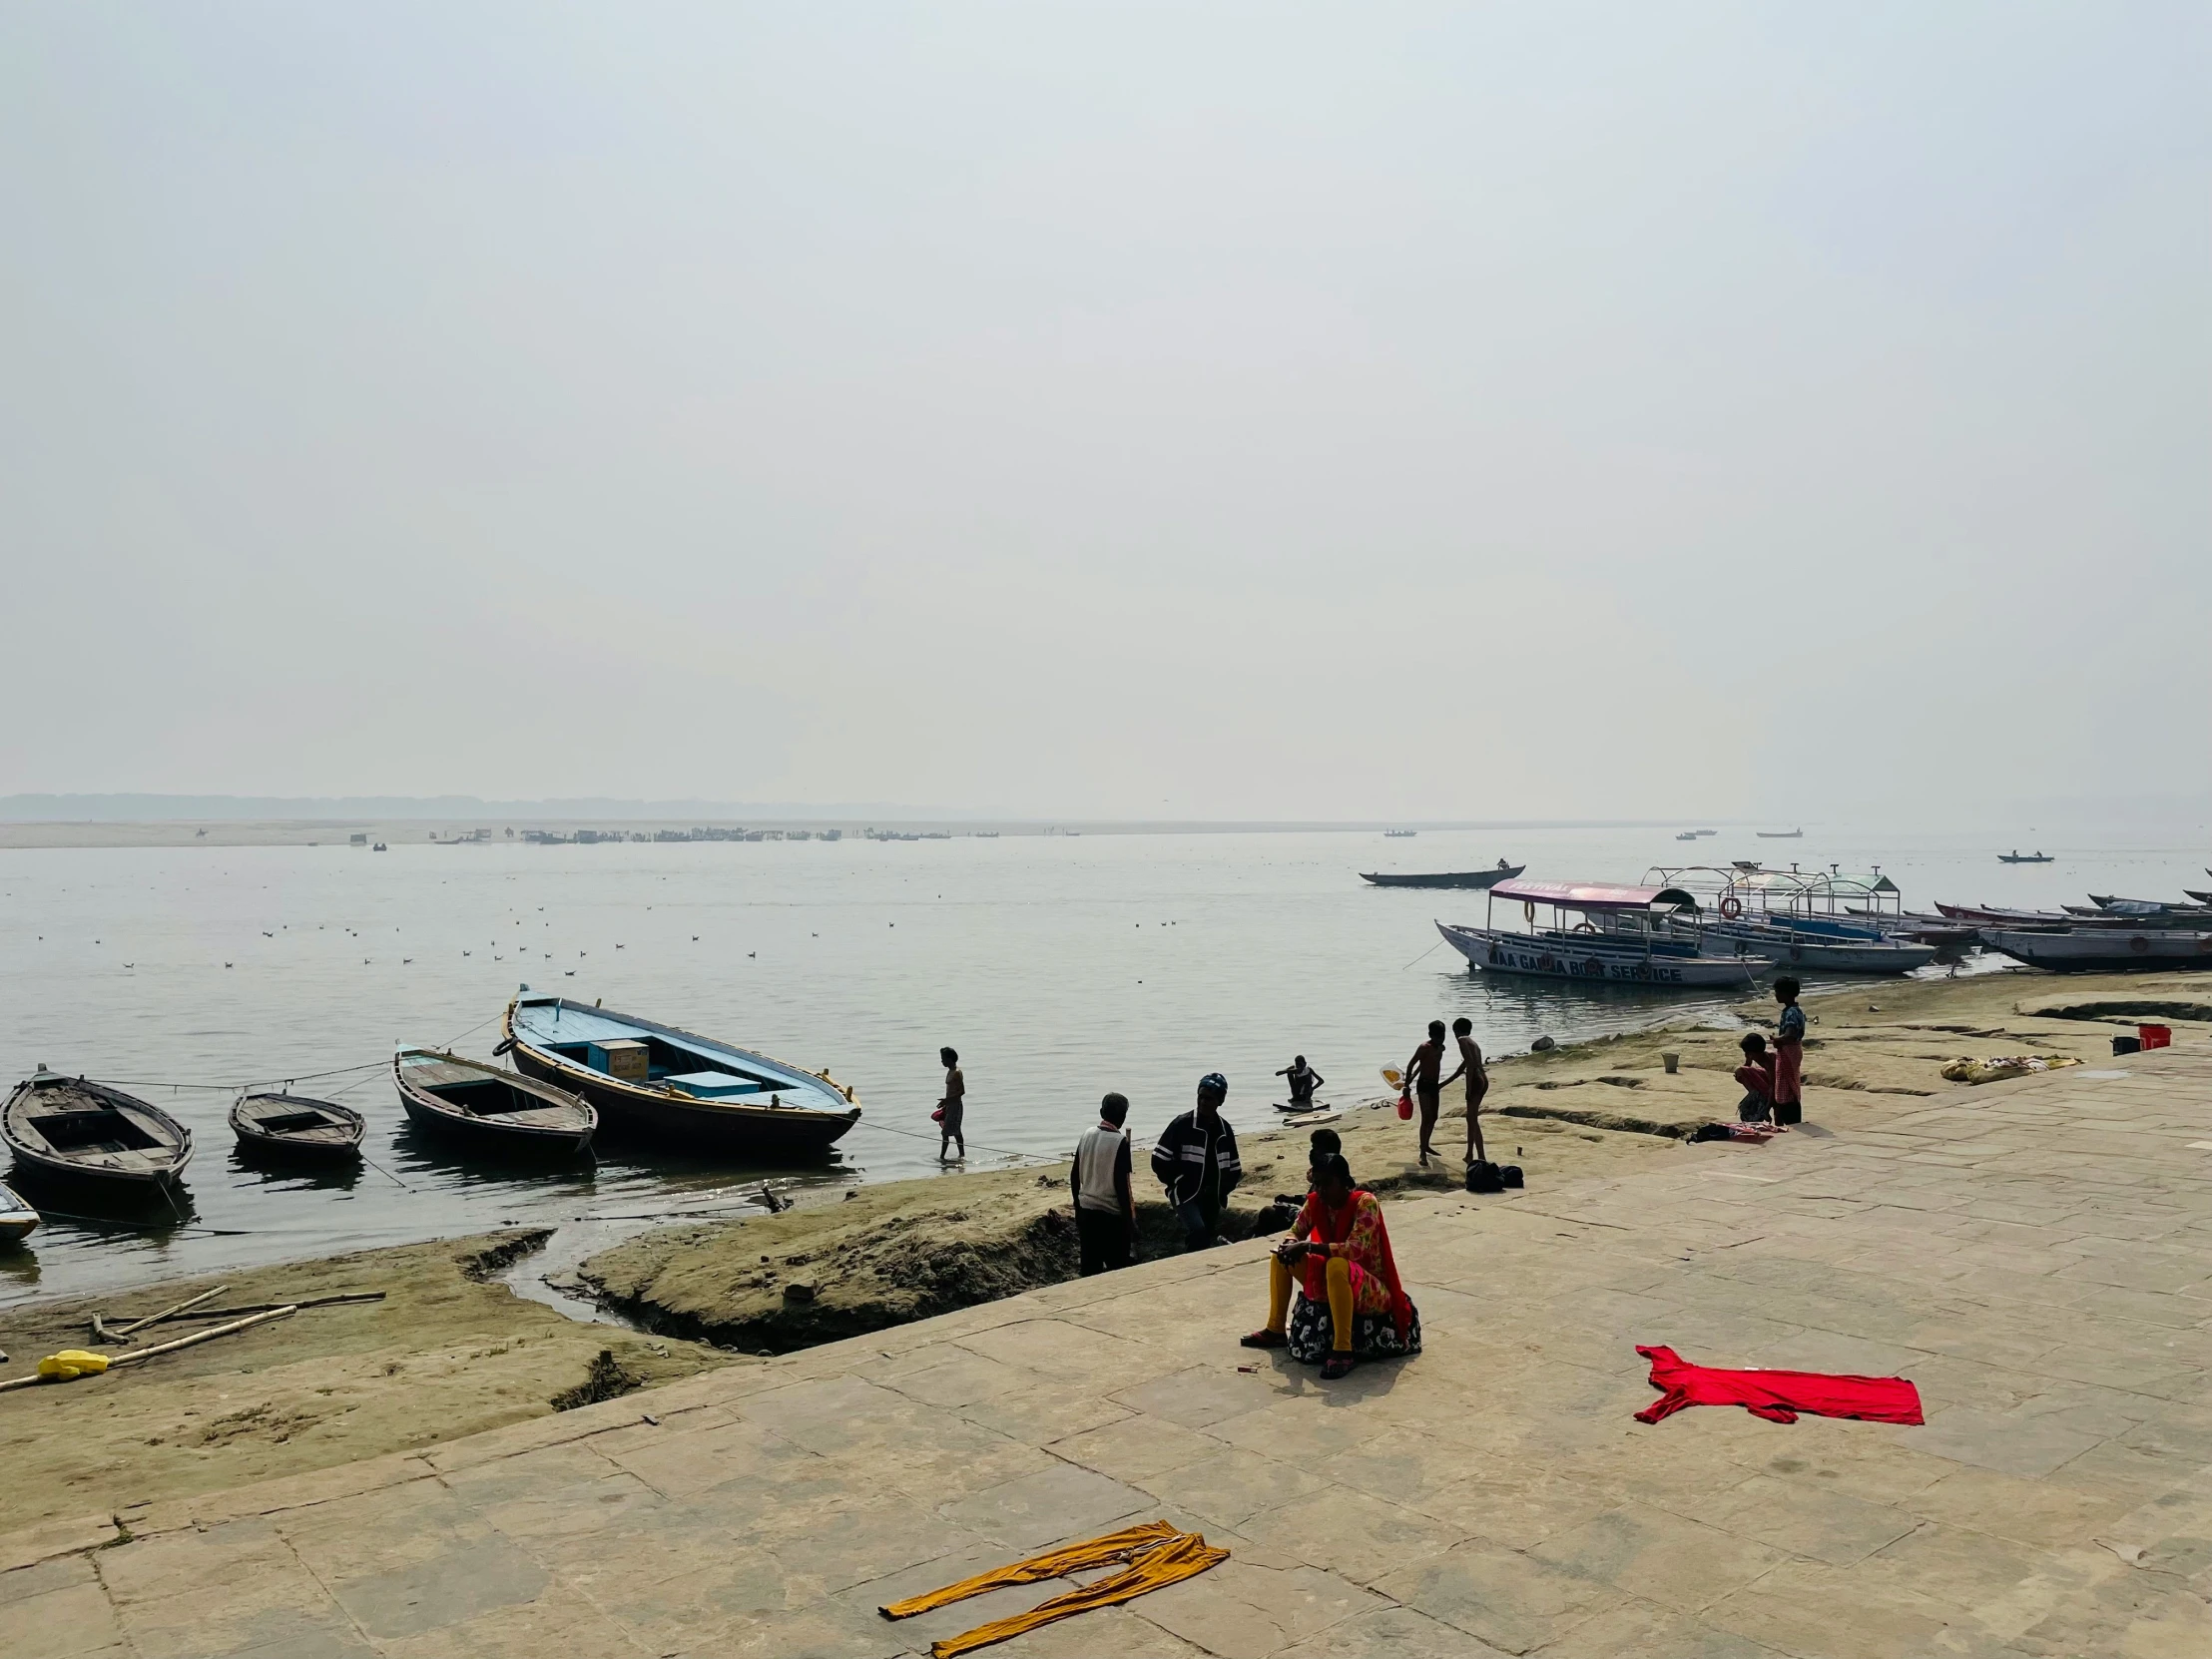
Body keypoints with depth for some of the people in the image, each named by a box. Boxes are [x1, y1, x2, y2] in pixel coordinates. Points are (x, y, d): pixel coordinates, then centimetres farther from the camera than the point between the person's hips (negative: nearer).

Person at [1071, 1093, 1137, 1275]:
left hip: (1086, 1211, 6)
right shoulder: (1120, 1141, -14)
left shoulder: (1087, 1135, 3)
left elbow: (1074, 1176, 9)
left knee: (1090, 1267, 11)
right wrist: (1130, 1221, -11)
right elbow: (1121, 1184, -17)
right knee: (1118, 1268, 4)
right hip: (1111, 1214, -6)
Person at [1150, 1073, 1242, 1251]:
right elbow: (1159, 1160, -8)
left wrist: (1221, 1191, 2)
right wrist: (1178, 1183, -8)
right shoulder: (1182, 1124, -9)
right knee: (1198, 1232, -27)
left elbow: (1234, 1169, 15)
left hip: (1211, 1198, 5)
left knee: (1208, 1237, 8)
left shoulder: (1225, 1130, 7)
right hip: (1185, 1193, -5)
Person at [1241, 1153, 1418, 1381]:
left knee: (1337, 1265, -38)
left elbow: (1355, 1250, -32)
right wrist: (1292, 1246, -18)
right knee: (1281, 1256, 5)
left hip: (1371, 1292, -7)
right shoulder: (1315, 1203, -4)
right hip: (1333, 1286, 8)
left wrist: (1308, 1247, -32)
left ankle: (1343, 1350, -34)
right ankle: (1276, 1329, 15)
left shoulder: (1365, 1203, -21)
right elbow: (1295, 1234, 7)